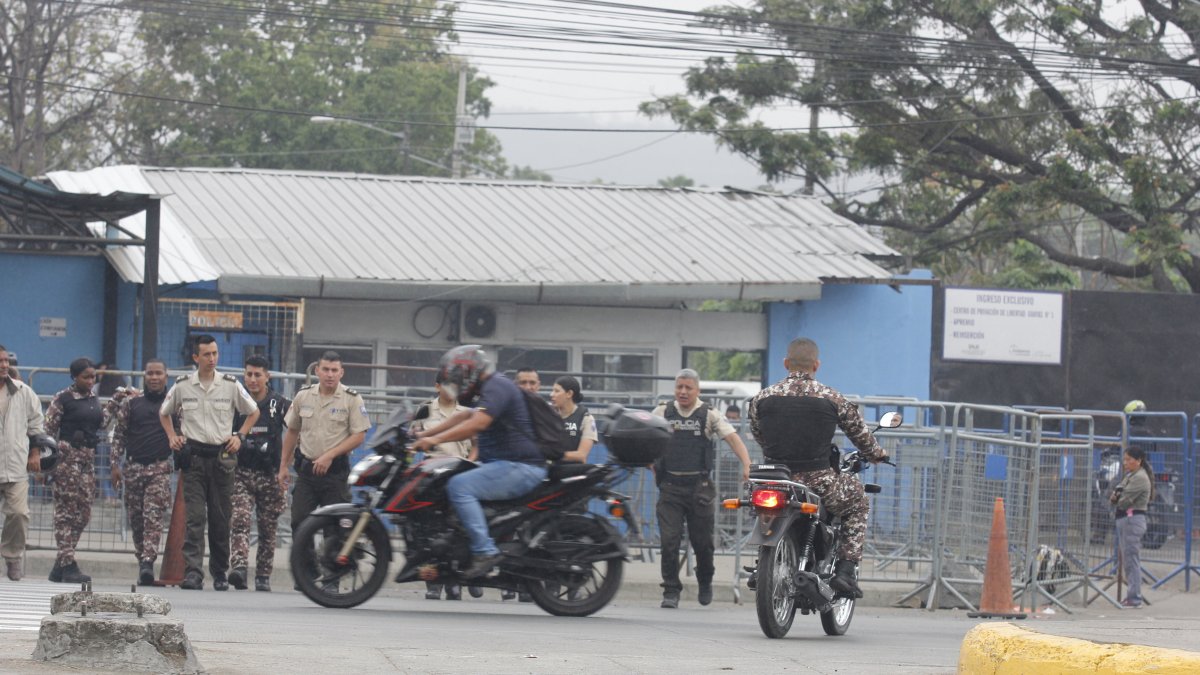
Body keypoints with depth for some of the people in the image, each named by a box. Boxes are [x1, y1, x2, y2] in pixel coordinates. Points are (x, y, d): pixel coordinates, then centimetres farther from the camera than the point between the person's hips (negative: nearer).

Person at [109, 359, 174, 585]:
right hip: (134, 467, 2)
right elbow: (119, 434, 9)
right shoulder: (131, 402, 8)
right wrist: (115, 464, 2)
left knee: (153, 516, -15)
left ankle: (148, 562, -23)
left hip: (160, 468, -2)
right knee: (136, 518, 5)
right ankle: (143, 561, 14)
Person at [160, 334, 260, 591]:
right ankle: (192, 573, -17)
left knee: (221, 519, 4)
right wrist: (172, 437, 7)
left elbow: (253, 412, 17)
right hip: (193, 456, -1)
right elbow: (164, 413, 21)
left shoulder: (230, 385, 3)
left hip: (221, 457, 1)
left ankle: (220, 573, 14)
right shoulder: (182, 386, 4)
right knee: (194, 517, -10)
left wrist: (239, 436, 6)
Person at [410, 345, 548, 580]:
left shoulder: (496, 387, -12)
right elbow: (465, 419, 32)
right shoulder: (488, 388, 22)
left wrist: (436, 439, -26)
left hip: (520, 467, -11)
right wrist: (425, 435, 25)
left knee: (460, 486, -26)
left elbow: (477, 423, -26)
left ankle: (485, 551, -30)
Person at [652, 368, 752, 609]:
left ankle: (705, 582, 31)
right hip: (670, 487, 1)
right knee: (669, 540, -7)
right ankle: (671, 591, -1)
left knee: (702, 540, 6)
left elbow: (732, 438, -7)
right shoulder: (663, 412, 7)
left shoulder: (709, 415, 2)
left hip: (700, 487, -1)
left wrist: (747, 465, -22)